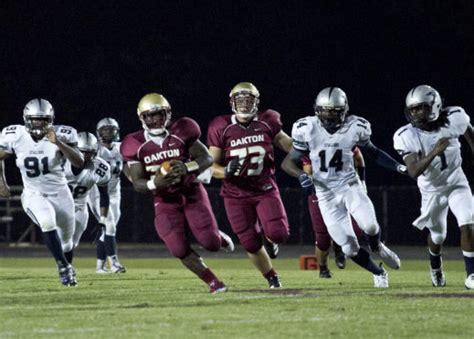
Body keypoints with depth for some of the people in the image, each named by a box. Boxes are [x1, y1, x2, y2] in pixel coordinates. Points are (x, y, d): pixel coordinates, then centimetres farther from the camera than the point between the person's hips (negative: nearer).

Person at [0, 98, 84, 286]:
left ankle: (67, 267, 46)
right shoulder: (15, 136, -13)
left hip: (60, 193, 1)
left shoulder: (61, 135, -17)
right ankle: (63, 266, -21)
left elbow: (79, 162, -28)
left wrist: (58, 143, -38)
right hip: (34, 195, -1)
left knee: (66, 239, 15)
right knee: (47, 221, -32)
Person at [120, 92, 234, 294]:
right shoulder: (137, 145, -8)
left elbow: (207, 158, -10)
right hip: (166, 200, 1)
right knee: (180, 249, -13)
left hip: (191, 192, -1)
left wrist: (187, 167, -30)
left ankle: (220, 237, 31)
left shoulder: (180, 133, -11)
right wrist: (155, 183, -29)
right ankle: (213, 282, 4)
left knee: (211, 244, -7)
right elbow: (137, 183, -7)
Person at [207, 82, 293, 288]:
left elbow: (287, 144, 15)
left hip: (265, 189, 1)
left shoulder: (267, 123, 0)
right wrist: (226, 171, -24)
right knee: (251, 244, -1)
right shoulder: (222, 128, -6)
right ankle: (272, 278, 23)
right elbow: (211, 165, -4)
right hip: (236, 194, -1)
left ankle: (269, 238, 19)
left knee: (278, 233, -19)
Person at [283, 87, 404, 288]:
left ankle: (377, 247, 9)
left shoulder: (355, 128, -6)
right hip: (326, 193, 0)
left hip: (350, 186, 0)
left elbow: (372, 152, 11)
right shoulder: (307, 129, -9)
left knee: (369, 225, -27)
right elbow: (291, 162, 0)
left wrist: (397, 166, -2)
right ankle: (379, 273, 21)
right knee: (350, 248, -6)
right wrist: (302, 176, -21)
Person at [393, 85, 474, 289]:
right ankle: (435, 268, 47)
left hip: (456, 182, 0)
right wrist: (434, 153, -48)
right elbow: (413, 172, -36)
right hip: (432, 189, 0)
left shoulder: (454, 117, -22)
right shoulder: (406, 136, -27)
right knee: (437, 235, 15)